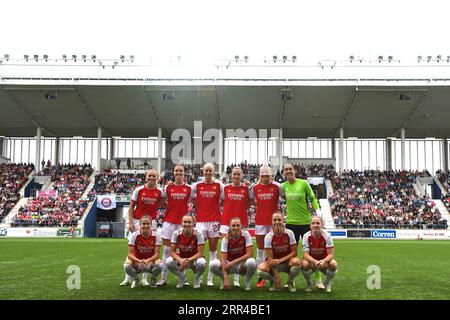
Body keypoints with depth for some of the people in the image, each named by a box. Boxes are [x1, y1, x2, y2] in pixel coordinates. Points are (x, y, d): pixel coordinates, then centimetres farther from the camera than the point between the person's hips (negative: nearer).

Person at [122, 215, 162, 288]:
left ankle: (153, 279, 4)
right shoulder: (134, 235, -12)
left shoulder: (156, 236, -11)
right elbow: (130, 254, -16)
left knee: (159, 265, -34)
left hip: (150, 263, 0)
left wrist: (148, 260, -36)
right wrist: (139, 261, -36)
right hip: (137, 262, 0)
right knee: (126, 265, -33)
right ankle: (135, 279, 5)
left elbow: (157, 254, -15)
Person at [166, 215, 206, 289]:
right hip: (181, 259, 2)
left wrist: (188, 260, -35)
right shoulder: (176, 233, -12)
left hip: (194, 259, -2)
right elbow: (172, 251, -11)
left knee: (202, 263, -36)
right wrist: (180, 260, -32)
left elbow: (200, 253, -19)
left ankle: (197, 279, 2)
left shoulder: (198, 234, -18)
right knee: (169, 262, -27)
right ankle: (182, 278, 5)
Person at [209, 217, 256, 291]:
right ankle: (224, 281, 5)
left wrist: (234, 261, -25)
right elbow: (223, 259, -19)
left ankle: (247, 282, -4)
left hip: (242, 264, -1)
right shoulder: (226, 239, -13)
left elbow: (250, 254, -18)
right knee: (213, 264, -27)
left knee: (251, 262, -36)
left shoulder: (246, 235, -13)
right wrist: (226, 278, -30)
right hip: (229, 264, 1)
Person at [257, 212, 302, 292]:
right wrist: (277, 276, -20)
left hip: (287, 262, 0)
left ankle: (290, 281, -1)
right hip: (274, 263, 0)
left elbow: (294, 252, -9)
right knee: (260, 269, -31)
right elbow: (270, 258, -14)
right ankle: (273, 281, 5)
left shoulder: (289, 233, -11)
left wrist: (280, 260, -22)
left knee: (297, 262, -34)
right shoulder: (268, 237, -13)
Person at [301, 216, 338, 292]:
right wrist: (315, 261, -40)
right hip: (311, 261, -1)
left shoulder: (327, 235, -16)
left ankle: (327, 283, 3)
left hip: (324, 261, 1)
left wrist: (323, 261, -40)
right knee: (304, 264, -34)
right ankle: (309, 283, -1)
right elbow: (305, 254, -20)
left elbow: (331, 254, -18)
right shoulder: (306, 236, -16)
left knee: (333, 264, -31)